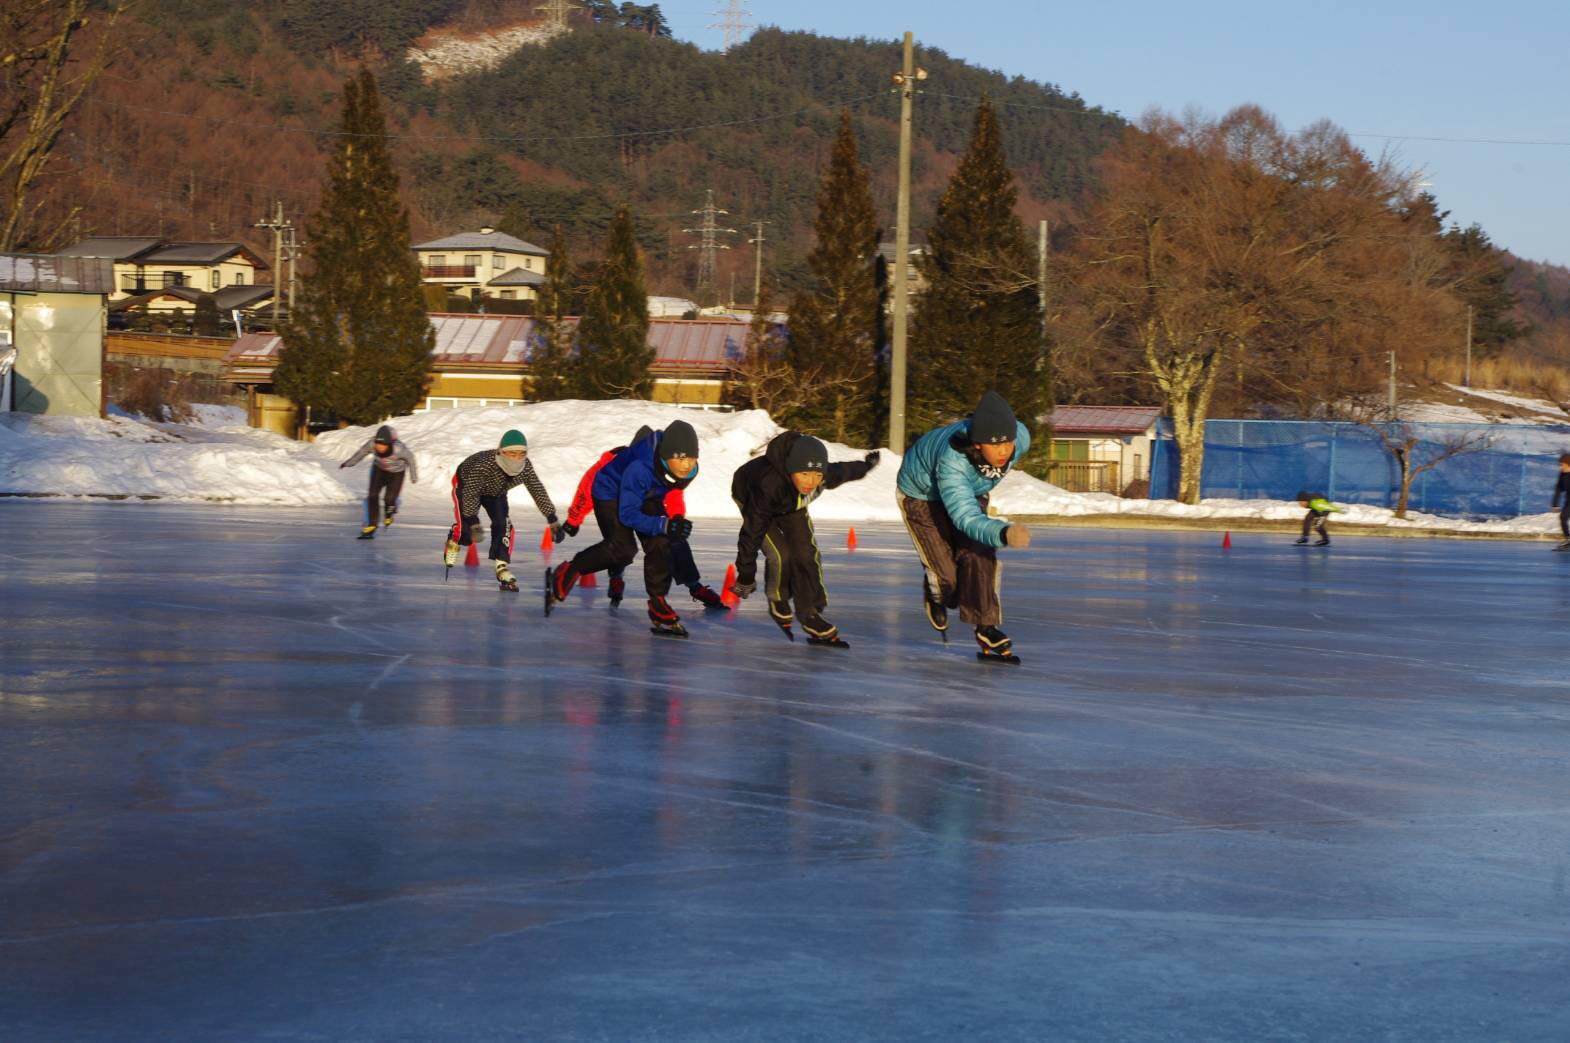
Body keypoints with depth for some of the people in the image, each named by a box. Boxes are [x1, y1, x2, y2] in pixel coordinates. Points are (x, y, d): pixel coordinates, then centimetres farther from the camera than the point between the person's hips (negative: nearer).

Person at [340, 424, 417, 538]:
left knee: (389, 499, -10)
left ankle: (389, 514, 27)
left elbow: (410, 458, -16)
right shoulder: (372, 444, -31)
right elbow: (363, 451, -7)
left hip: (396, 472, -2)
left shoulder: (399, 449, -39)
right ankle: (371, 525, 3)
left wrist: (414, 476, -1)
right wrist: (349, 462, 9)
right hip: (379, 469, 2)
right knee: (372, 496, -10)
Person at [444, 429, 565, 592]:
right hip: (466, 483, -4)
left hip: (496, 492, 4)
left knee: (503, 525, -16)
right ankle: (453, 542, 20)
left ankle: (503, 567, -9)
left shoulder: (525, 468, -29)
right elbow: (470, 493, -39)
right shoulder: (485, 464, -44)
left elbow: (539, 492, -19)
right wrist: (473, 521, -42)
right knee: (465, 527, -16)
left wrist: (553, 521, -18)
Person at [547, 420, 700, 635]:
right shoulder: (640, 469, -43)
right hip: (610, 492, -6)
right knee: (623, 549, -21)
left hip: (646, 497, 6)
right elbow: (628, 515, -36)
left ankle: (658, 604, 5)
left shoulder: (689, 471, -24)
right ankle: (565, 575, -3)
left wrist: (674, 523, 3)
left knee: (660, 544, -8)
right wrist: (664, 525, -48)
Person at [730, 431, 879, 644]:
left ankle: (810, 613, 6)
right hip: (748, 497, -4)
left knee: (807, 554, -6)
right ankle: (777, 602, 8)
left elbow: (845, 471, -7)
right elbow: (753, 529, -38)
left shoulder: (828, 476, -33)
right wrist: (746, 574, -31)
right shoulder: (768, 484, -47)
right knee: (780, 554, -18)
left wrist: (866, 465, 17)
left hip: (790, 504, 4)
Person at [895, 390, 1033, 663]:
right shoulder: (952, 463, -48)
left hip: (971, 491, 5)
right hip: (922, 494, -4)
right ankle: (935, 596, 31)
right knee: (946, 574, -5)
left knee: (979, 556, -12)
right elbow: (966, 518, -52)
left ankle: (986, 629, -2)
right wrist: (1003, 533, -70)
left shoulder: (1021, 438, -31)